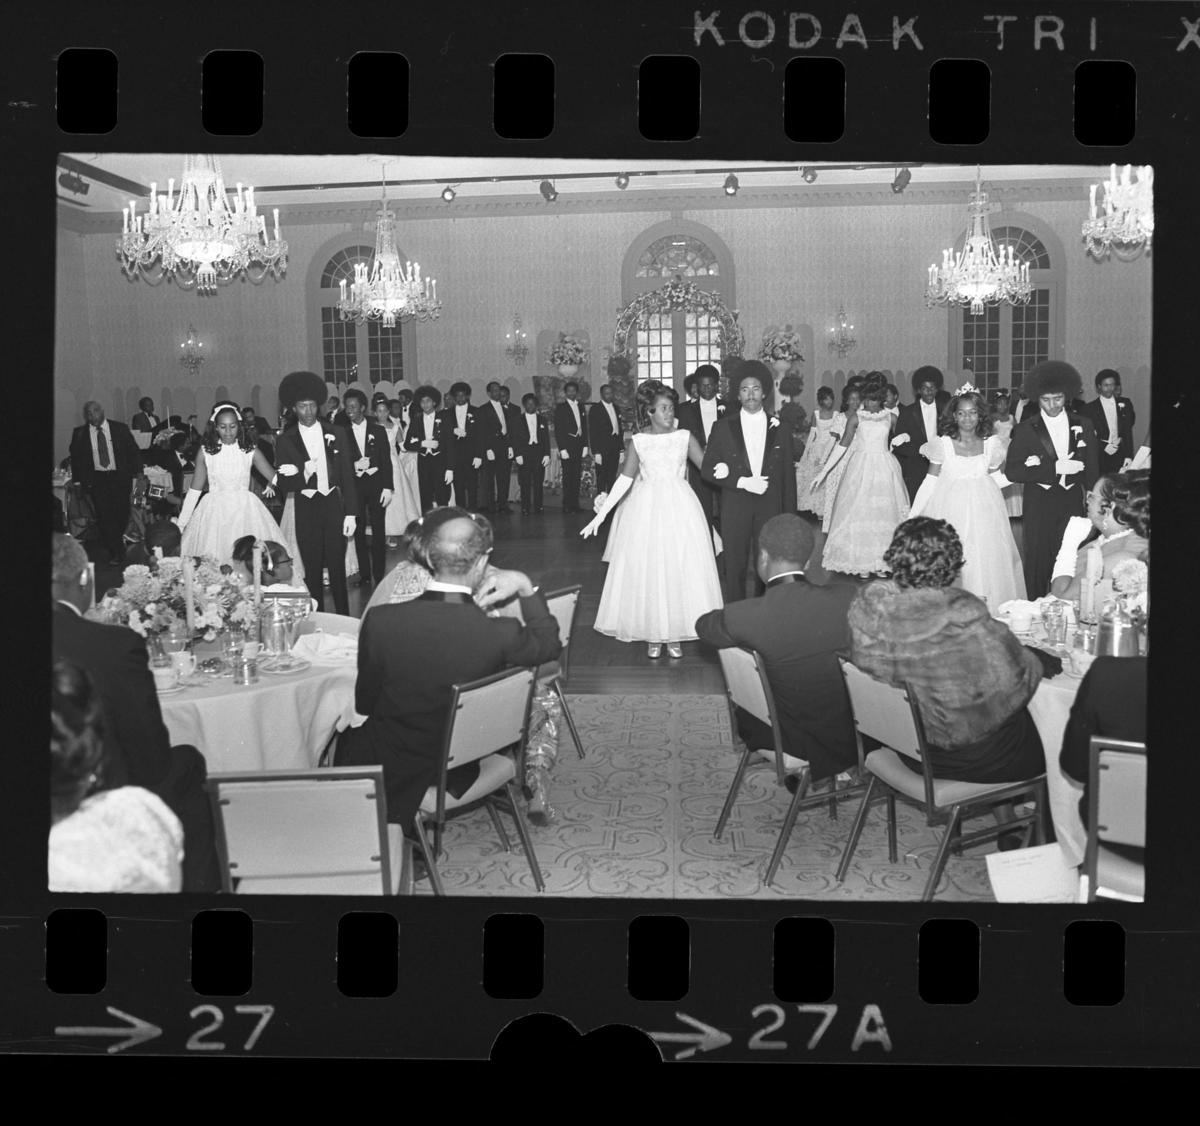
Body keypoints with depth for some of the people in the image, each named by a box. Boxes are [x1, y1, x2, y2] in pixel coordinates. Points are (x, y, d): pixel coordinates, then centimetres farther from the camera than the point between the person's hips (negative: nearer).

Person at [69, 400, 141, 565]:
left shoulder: (120, 429, 1)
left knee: (122, 514, 1)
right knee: (104, 517, -4)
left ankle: (118, 551, 23)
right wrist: (79, 480, 5)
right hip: (96, 480, 0)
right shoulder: (79, 433, 3)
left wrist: (137, 472, -3)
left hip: (120, 478, 0)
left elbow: (134, 451, 5)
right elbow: (75, 458, 11)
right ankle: (115, 553, 3)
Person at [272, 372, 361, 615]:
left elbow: (348, 475, 5)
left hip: (334, 505, 0)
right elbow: (282, 483, 0)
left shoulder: (336, 434, 5)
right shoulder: (285, 441, 2)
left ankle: (343, 619, 16)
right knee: (311, 568, 5)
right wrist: (302, 476, -21)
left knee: (337, 566, 5)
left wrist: (351, 513, 0)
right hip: (305, 508, 0)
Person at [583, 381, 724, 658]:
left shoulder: (685, 437, 3)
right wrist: (601, 513, -1)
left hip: (680, 506, 0)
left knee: (681, 568, 1)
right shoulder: (637, 442, 2)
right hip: (647, 509, 0)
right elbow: (625, 479, 2)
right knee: (647, 570, 1)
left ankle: (675, 634, 12)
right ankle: (652, 634, 12)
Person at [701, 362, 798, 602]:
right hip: (734, 508, -1)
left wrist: (790, 517, 4)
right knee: (735, 567, 2)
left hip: (769, 506, 1)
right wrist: (742, 482, -12)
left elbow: (787, 474, 8)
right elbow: (707, 469, 0)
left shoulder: (778, 427, 7)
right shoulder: (724, 428, 3)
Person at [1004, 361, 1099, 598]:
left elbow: (1091, 471, 13)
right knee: (1038, 562, 2)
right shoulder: (1026, 430, -1)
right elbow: (1011, 471, -9)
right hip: (1038, 505, -2)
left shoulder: (1083, 427, 7)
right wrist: (1055, 467, -15)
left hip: (1072, 503, 2)